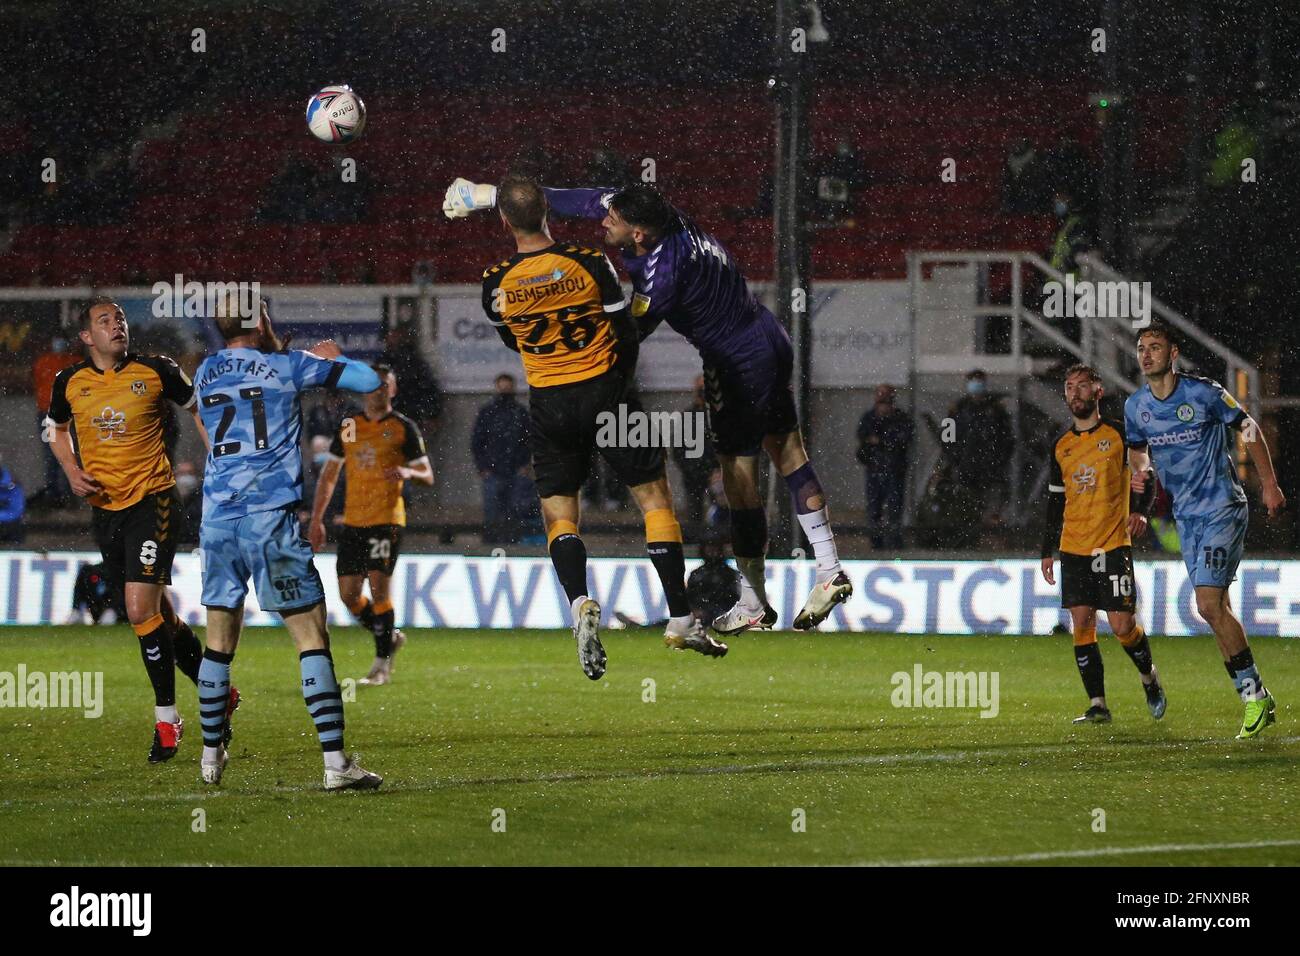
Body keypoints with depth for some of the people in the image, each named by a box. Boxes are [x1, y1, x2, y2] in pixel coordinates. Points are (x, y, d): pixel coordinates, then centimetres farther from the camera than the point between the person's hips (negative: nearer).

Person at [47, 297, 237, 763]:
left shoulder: (156, 372, -5)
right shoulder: (69, 383, 3)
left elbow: (197, 408, 11)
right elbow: (58, 429, 22)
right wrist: (72, 471, 4)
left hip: (151, 501, -4)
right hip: (104, 509, 4)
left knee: (142, 610, -16)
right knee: (157, 612, 11)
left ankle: (166, 718, -4)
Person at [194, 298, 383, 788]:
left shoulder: (205, 374, 12)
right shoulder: (287, 366, -2)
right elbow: (368, 380, 1)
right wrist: (334, 358, 19)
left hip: (217, 518, 5)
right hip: (270, 517, -5)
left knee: (219, 639, 16)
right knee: (311, 635, -4)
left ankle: (211, 754, 22)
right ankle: (336, 762, -11)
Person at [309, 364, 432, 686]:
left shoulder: (403, 427, 1)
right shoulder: (348, 427, 12)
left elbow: (427, 476, 0)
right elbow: (328, 476, 16)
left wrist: (408, 473, -24)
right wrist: (317, 520, 9)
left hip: (386, 520, -5)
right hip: (353, 522, 5)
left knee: (378, 587, -12)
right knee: (348, 593, 2)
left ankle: (382, 665, -3)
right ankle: (389, 638, 26)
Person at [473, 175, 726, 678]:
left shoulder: (497, 282, -7)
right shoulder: (589, 262, -11)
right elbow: (627, 337, -2)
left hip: (548, 405, 1)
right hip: (604, 390, -1)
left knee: (557, 513, 10)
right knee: (654, 496, 9)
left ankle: (579, 603, -18)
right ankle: (680, 619, 5)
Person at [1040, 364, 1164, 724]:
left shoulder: (1119, 434, 0)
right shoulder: (1061, 448, 13)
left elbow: (1147, 476, 1)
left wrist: (1141, 510, -18)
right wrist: (1048, 551, 15)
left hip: (1114, 545, -4)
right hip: (1074, 547, 4)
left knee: (1123, 626, -7)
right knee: (1082, 624, -4)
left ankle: (1149, 678, 21)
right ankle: (1097, 705, 0)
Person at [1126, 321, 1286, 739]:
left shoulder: (1203, 393, -12)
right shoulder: (1136, 406, 3)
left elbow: (1248, 428, -1)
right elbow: (1138, 448, 21)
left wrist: (1269, 483, 0)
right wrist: (1139, 470, -3)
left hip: (1223, 509, -6)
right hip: (1186, 517, 6)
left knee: (1209, 604, -17)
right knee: (1217, 608, 6)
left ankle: (1255, 695, -7)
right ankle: (1257, 700, 13)